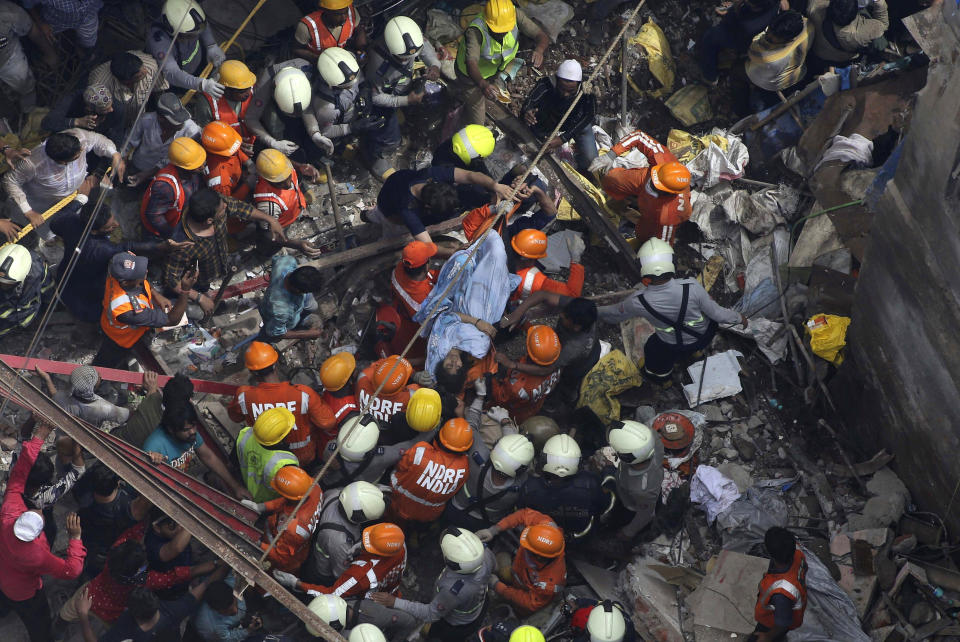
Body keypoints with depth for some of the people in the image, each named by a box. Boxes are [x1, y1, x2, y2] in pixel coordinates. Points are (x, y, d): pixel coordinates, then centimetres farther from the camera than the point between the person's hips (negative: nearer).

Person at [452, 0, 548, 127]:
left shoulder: (515, 15, -32)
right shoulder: (475, 31, -43)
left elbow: (542, 36, -29)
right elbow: (471, 63, -54)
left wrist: (539, 50, -54)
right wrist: (483, 85, -74)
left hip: (497, 69, 4)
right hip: (472, 74, -4)